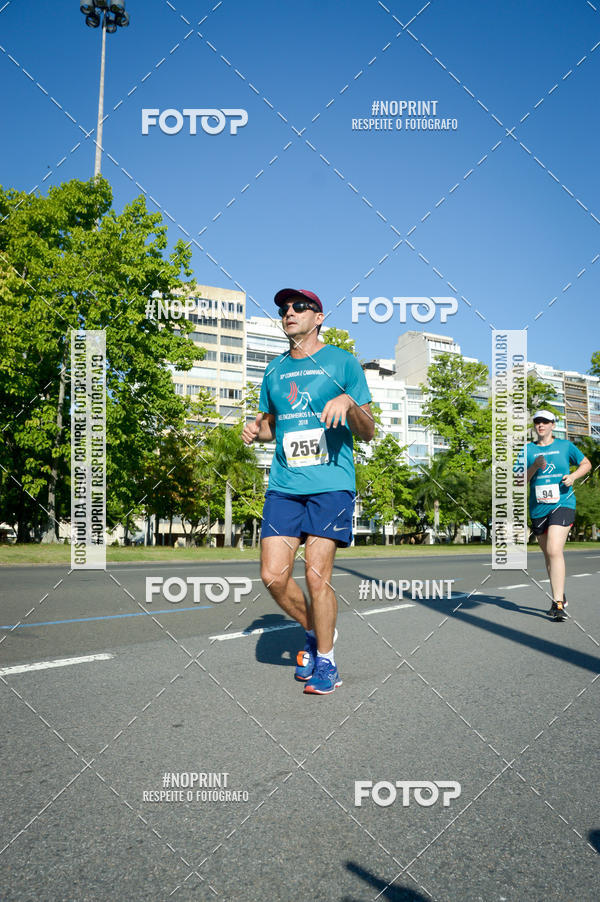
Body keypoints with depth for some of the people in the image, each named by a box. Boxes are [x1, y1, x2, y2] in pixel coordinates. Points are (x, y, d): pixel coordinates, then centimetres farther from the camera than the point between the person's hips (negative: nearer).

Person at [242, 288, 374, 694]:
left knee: (317, 575, -7)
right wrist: (256, 431, 4)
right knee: (274, 575, -3)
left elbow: (368, 433, 3)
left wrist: (349, 403, -17)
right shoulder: (275, 370, 16)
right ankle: (316, 631, 25)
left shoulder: (343, 362, 4)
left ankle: (326, 661, 14)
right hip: (284, 485, 5)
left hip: (331, 483, -4)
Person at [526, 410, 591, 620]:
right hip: (538, 508, 3)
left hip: (562, 504, -3)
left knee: (554, 551, -20)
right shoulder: (528, 449, 6)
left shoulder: (565, 445, 5)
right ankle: (560, 596, 32)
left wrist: (573, 476, -3)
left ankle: (558, 604, -18)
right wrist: (535, 466, -15)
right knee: (548, 554, 12)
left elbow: (586, 464, 16)